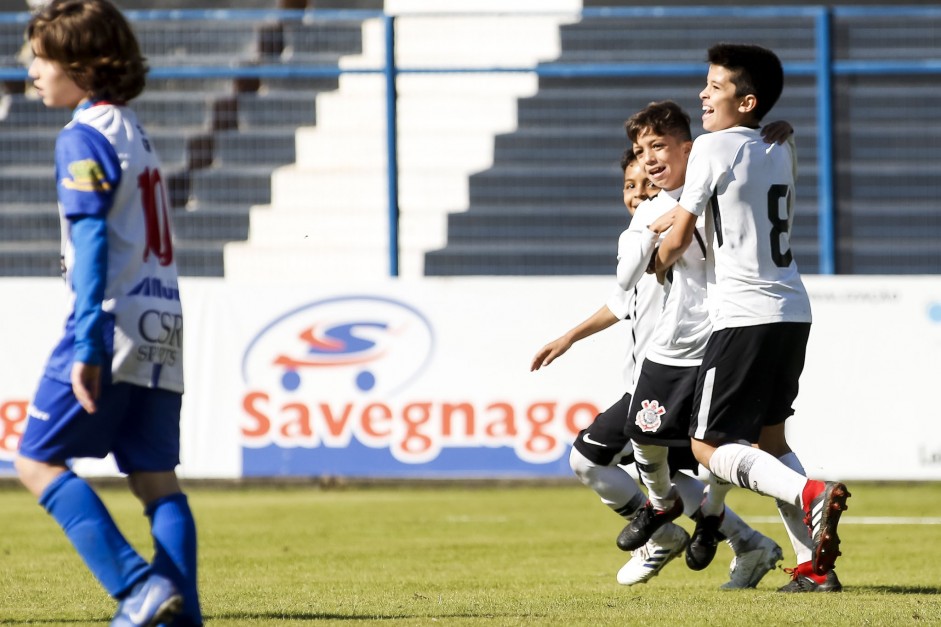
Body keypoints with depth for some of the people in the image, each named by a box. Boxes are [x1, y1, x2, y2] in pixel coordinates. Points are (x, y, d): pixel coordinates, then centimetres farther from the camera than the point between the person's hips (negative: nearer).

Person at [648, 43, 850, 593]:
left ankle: (810, 493, -25)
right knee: (769, 438, 17)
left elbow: (680, 238, -1)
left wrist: (660, 261, 19)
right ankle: (814, 566, 9)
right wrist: (675, 217, 35)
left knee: (710, 446, -2)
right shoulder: (781, 153, 14)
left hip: (746, 316, -8)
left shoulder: (713, 147, -8)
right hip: (794, 313, 8)